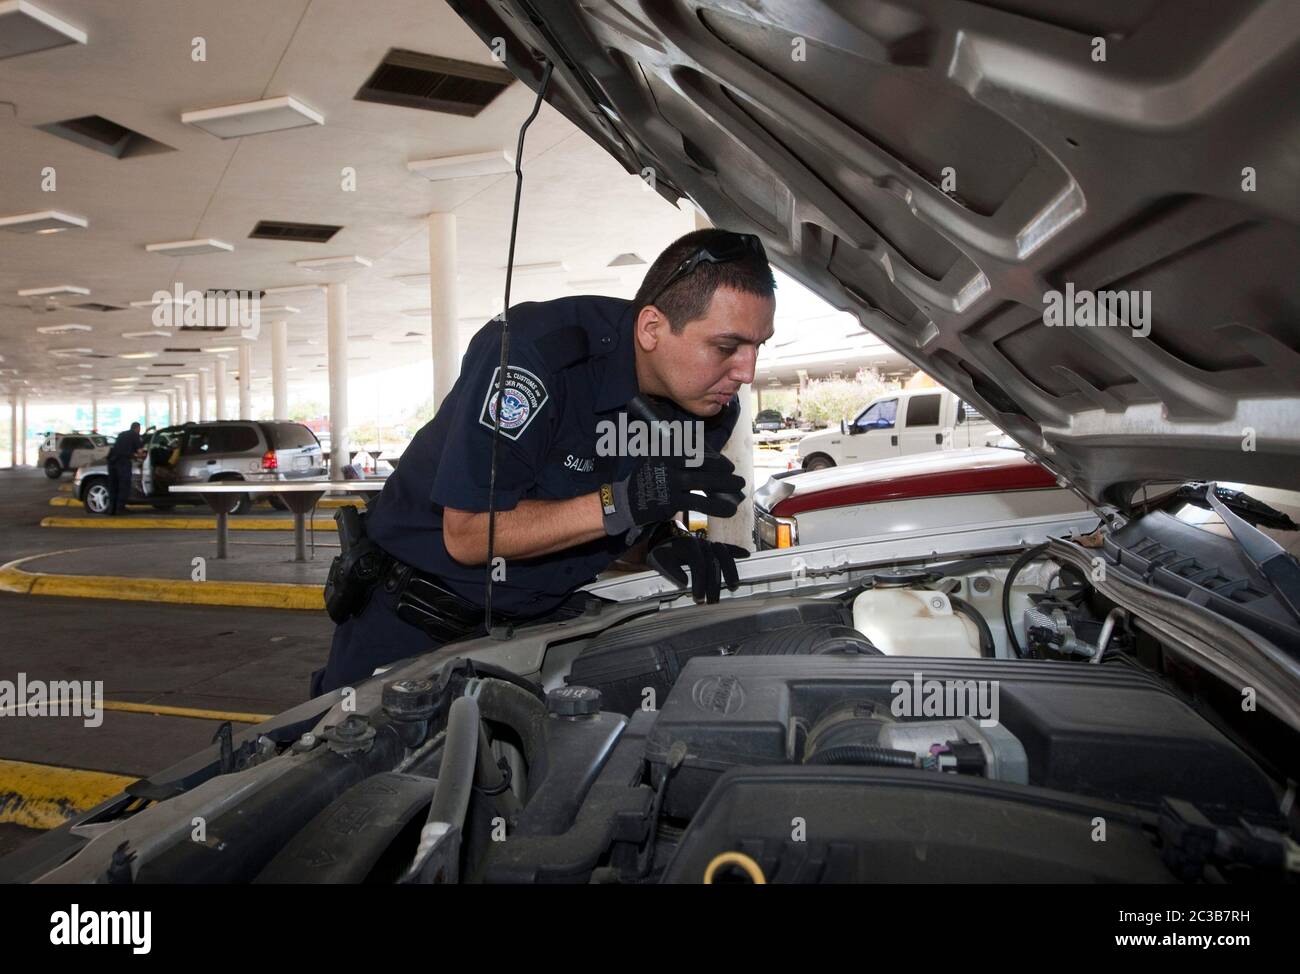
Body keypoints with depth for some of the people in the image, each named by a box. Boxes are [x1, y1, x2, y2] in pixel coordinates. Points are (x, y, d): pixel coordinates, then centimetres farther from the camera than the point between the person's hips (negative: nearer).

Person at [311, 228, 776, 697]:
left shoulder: (715, 407, -11)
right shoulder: (532, 352, -31)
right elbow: (467, 535, -30)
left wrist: (666, 546, -20)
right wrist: (623, 503, -38)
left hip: (543, 617, 5)